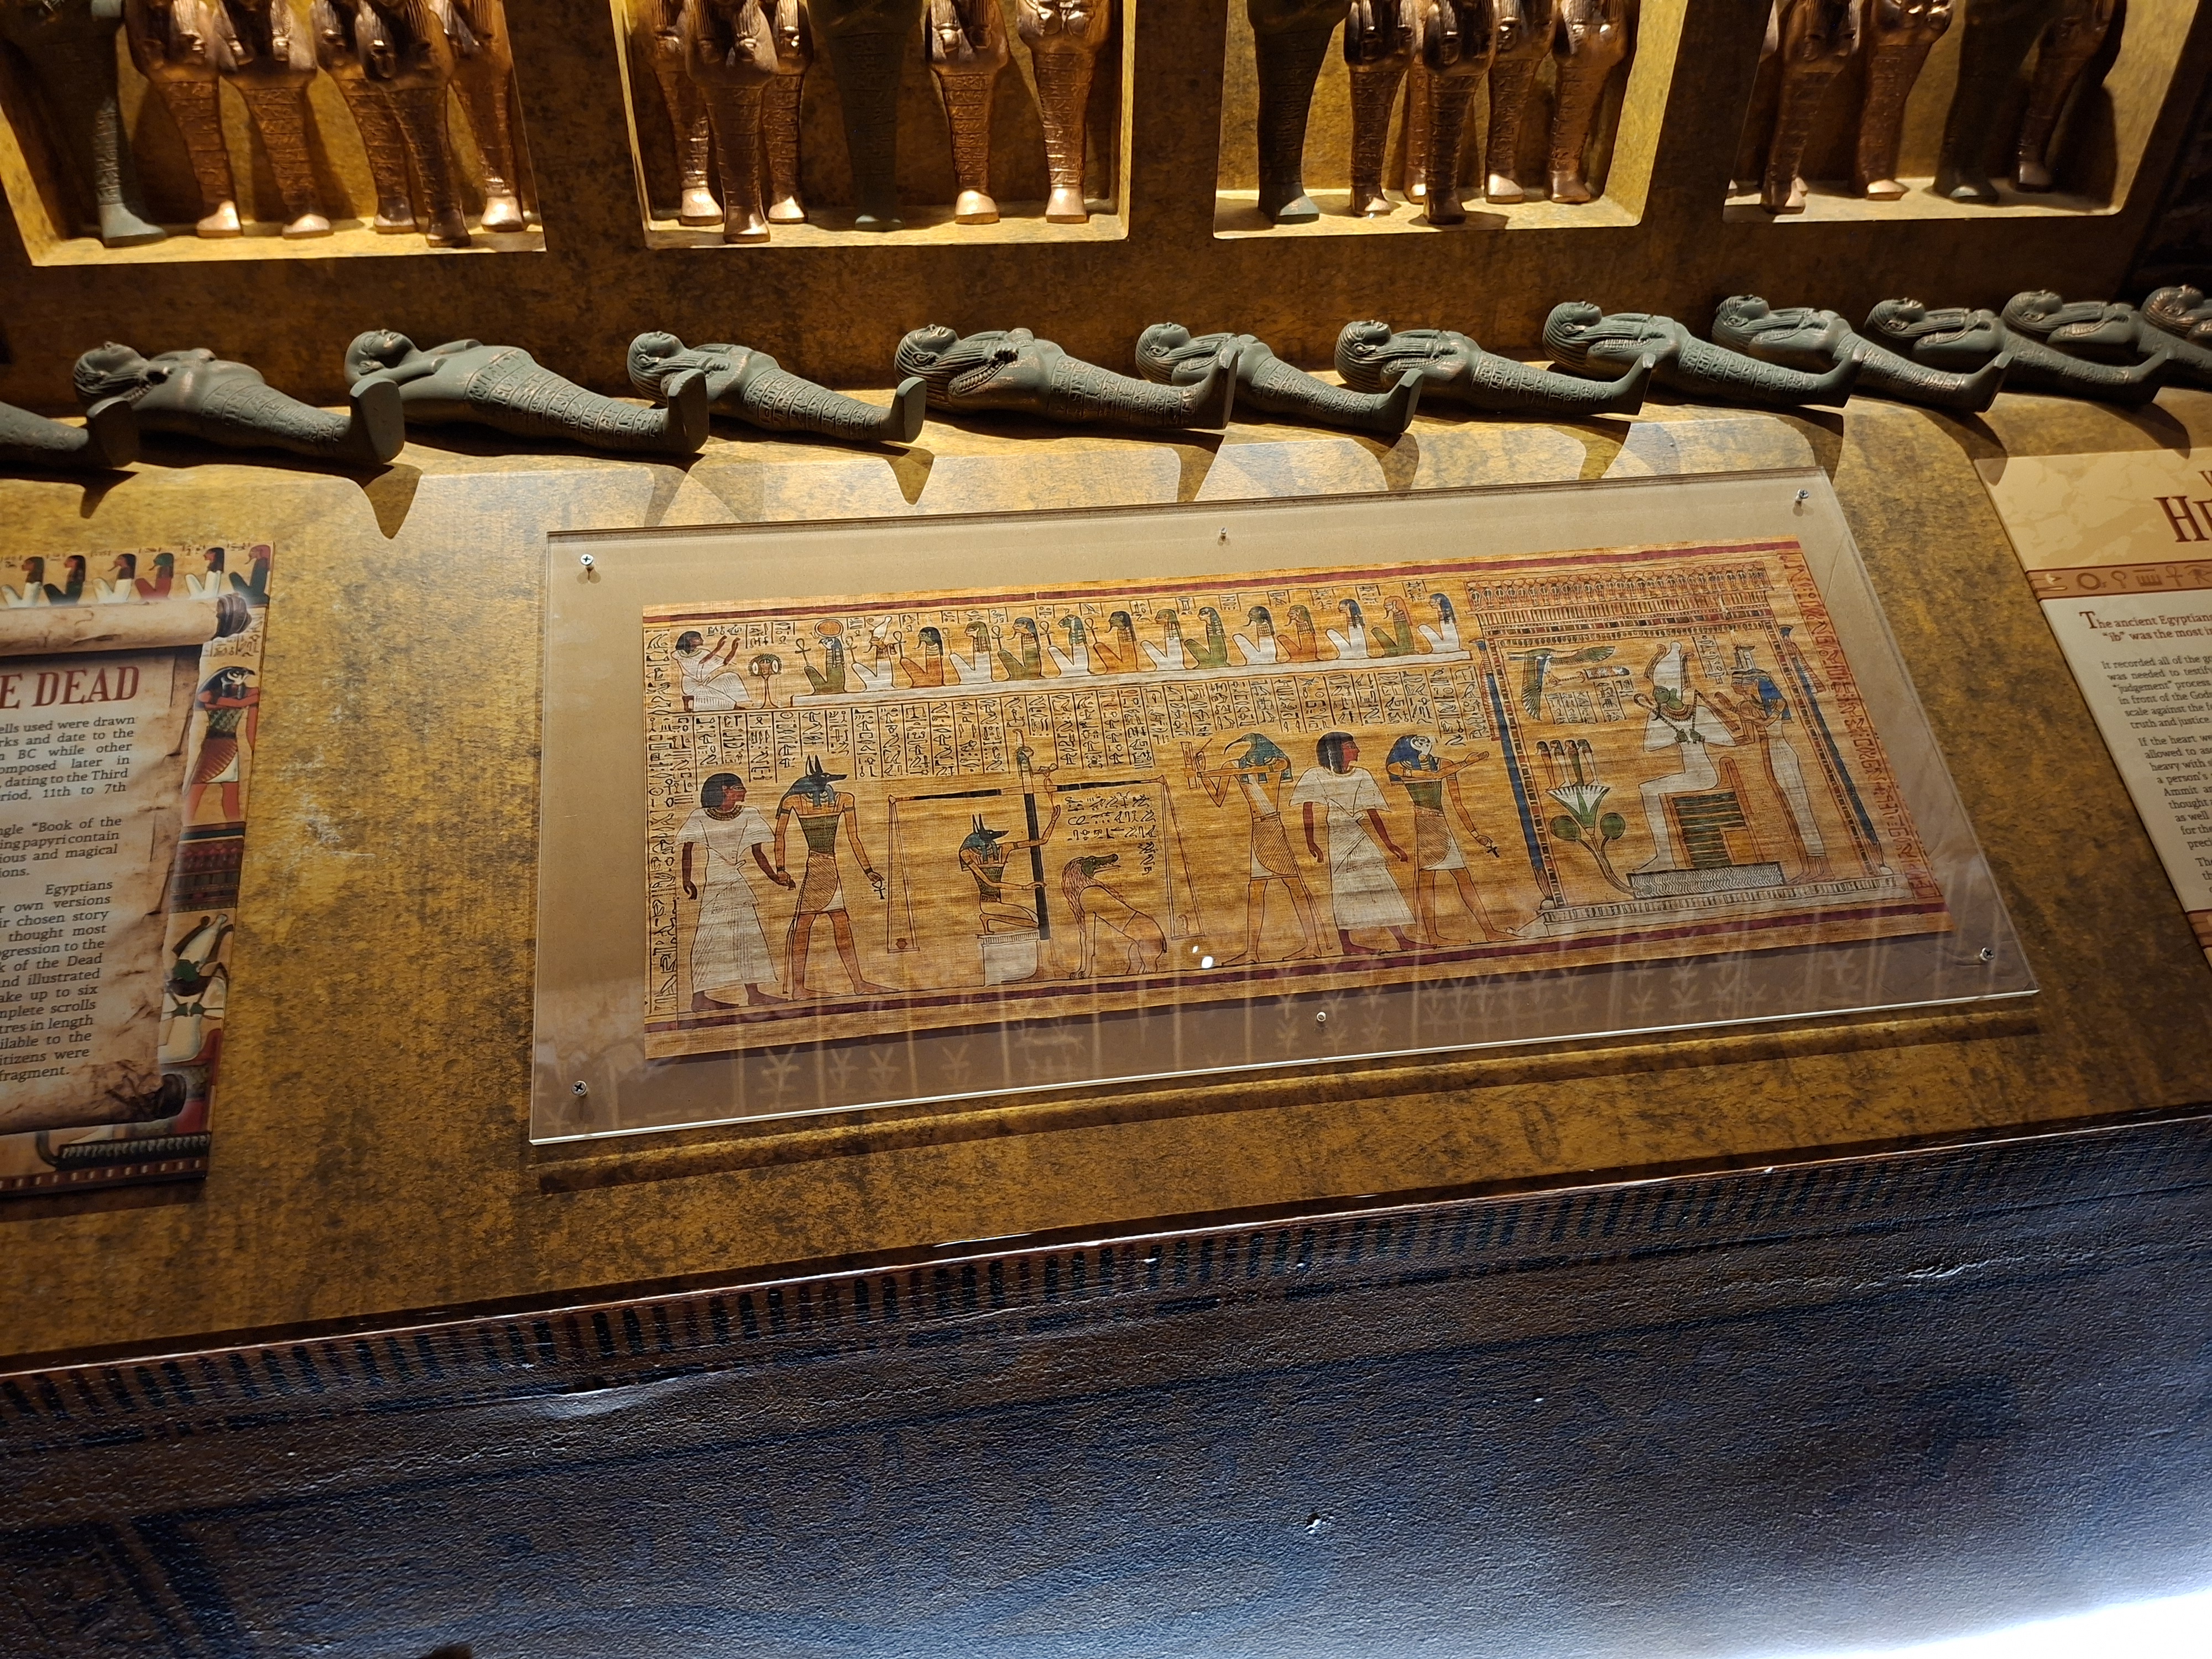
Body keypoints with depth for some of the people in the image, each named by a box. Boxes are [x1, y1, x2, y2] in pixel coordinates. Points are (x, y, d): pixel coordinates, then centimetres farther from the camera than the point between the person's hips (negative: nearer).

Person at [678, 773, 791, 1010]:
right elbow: (687, 850, -2)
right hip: (713, 883, -5)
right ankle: (699, 996, -4)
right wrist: (687, 879, -13)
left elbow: (758, 854, 10)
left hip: (740, 884, 6)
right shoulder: (699, 817, -3)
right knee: (709, 937, -6)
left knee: (748, 936, 6)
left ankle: (754, 994, 11)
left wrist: (774, 877, 2)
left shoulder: (749, 817, 7)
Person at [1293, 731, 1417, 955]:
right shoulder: (1315, 777, -4)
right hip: (1331, 838, -6)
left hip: (1359, 836, 6)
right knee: (1341, 889, -5)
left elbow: (1373, 813, 14)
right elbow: (1308, 811, -12)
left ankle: (1401, 939, 5)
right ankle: (1347, 945, 0)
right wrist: (1311, 842, -23)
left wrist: (1388, 844, 11)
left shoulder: (1362, 776, 11)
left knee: (1381, 885, 3)